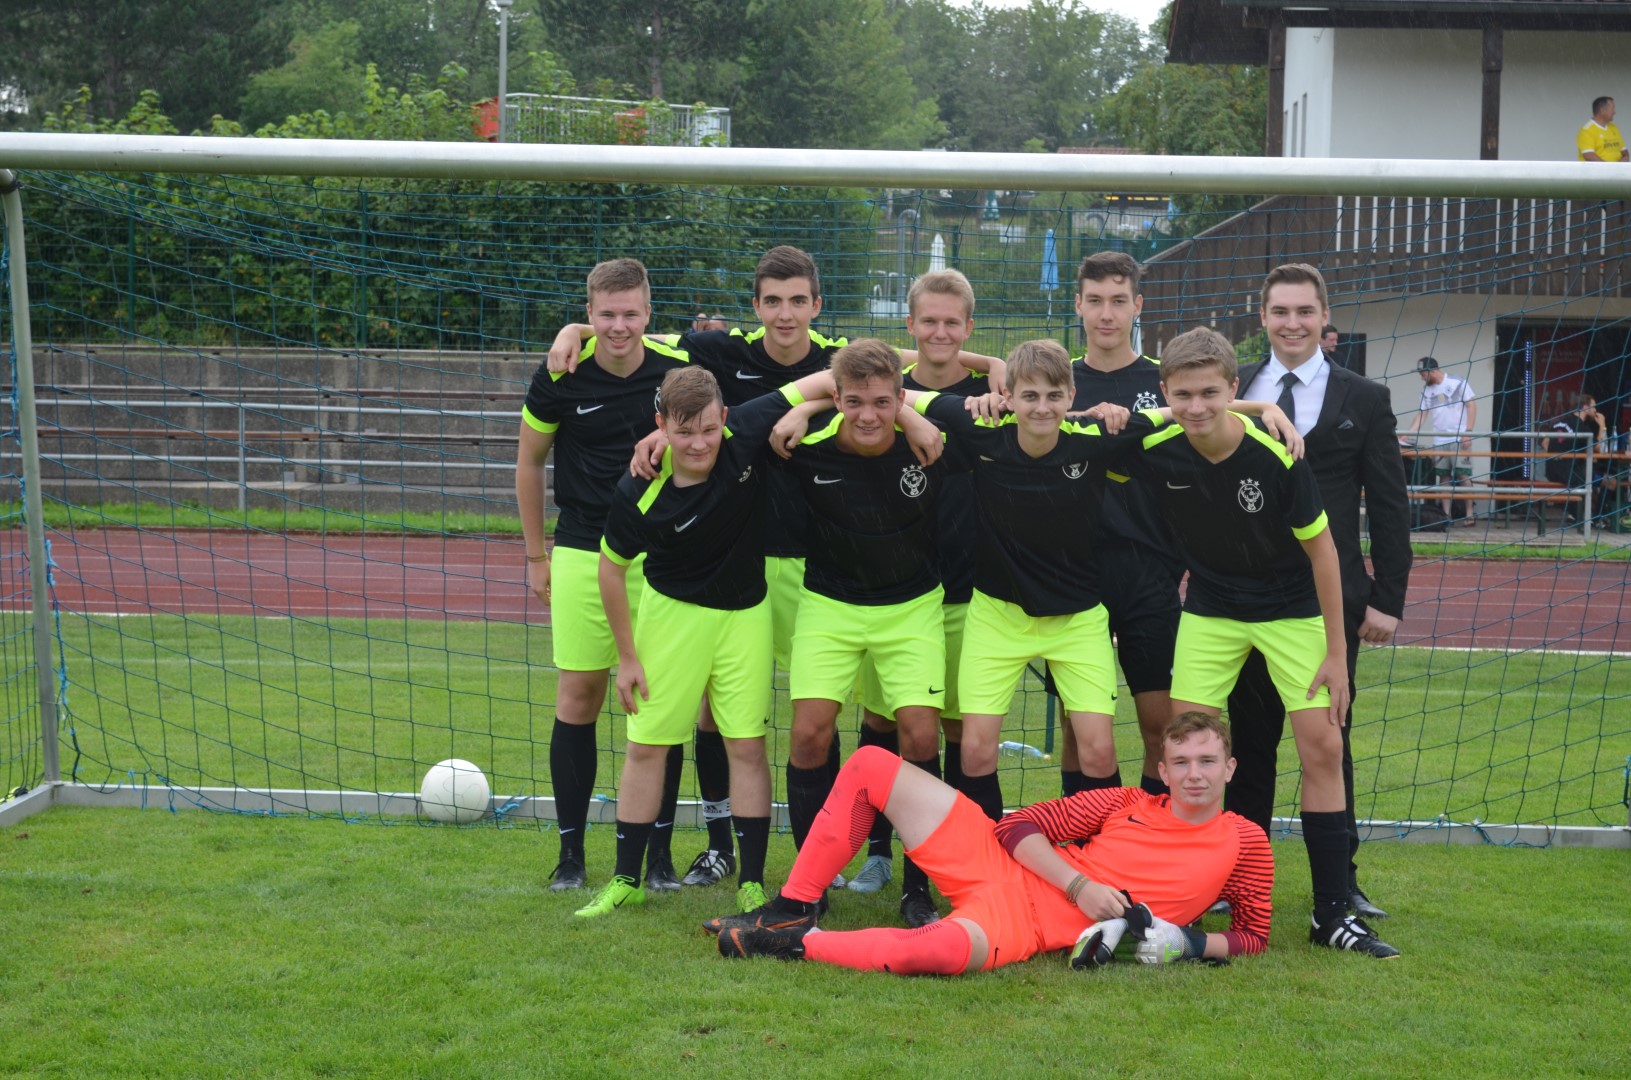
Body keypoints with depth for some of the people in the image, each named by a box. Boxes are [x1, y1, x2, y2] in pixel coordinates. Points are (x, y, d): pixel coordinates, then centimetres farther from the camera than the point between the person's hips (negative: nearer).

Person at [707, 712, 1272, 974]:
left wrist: (1189, 943, -13)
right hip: (999, 865, 5)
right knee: (870, 764, -2)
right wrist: (1078, 885, -10)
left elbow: (1253, 935, 7)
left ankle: (795, 943, -19)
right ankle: (793, 908, 5)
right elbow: (1019, 826, 6)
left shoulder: (1243, 843, 0)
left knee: (939, 950, -42)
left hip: (1025, 926, -5)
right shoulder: (1127, 804, 7)